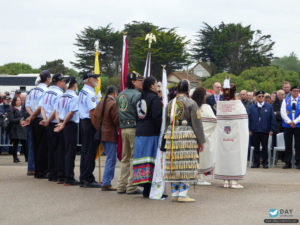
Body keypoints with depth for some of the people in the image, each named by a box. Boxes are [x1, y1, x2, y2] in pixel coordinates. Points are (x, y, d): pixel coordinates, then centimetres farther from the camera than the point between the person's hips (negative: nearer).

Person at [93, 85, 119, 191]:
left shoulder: (100, 103, 8)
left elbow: (95, 117, 11)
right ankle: (106, 183, -3)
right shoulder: (113, 104, -16)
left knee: (109, 158, 17)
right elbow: (117, 120, -18)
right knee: (111, 159, -2)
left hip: (102, 134, 8)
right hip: (111, 135, -8)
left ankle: (106, 181, 18)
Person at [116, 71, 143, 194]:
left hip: (123, 128, 8)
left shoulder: (121, 95, 15)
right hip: (134, 128, -8)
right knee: (134, 157, -3)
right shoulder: (136, 95, -12)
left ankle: (121, 185, 15)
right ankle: (131, 186, -2)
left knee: (125, 158, 14)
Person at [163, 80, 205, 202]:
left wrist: (168, 137, 23)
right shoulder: (191, 103, -5)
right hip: (187, 136, -6)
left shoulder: (170, 103, 13)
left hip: (171, 134, 6)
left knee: (174, 165, 8)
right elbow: (197, 123, -6)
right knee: (186, 165, -4)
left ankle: (174, 193, 11)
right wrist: (200, 141, -2)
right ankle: (182, 194, -8)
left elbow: (167, 122, 17)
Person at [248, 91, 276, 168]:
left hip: (265, 131, -1)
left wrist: (272, 129, -3)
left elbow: (272, 118, 3)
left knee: (265, 147, 4)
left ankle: (265, 163, 11)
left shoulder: (269, 107, 4)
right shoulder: (252, 107, 6)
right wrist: (249, 129, -2)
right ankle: (256, 163, 11)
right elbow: (248, 119, 5)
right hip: (255, 131, 1)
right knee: (256, 147, 5)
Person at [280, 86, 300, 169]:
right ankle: (287, 163, 10)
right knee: (288, 145, 4)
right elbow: (282, 112, -2)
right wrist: (289, 122, -12)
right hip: (287, 126, 1)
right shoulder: (285, 100, 7)